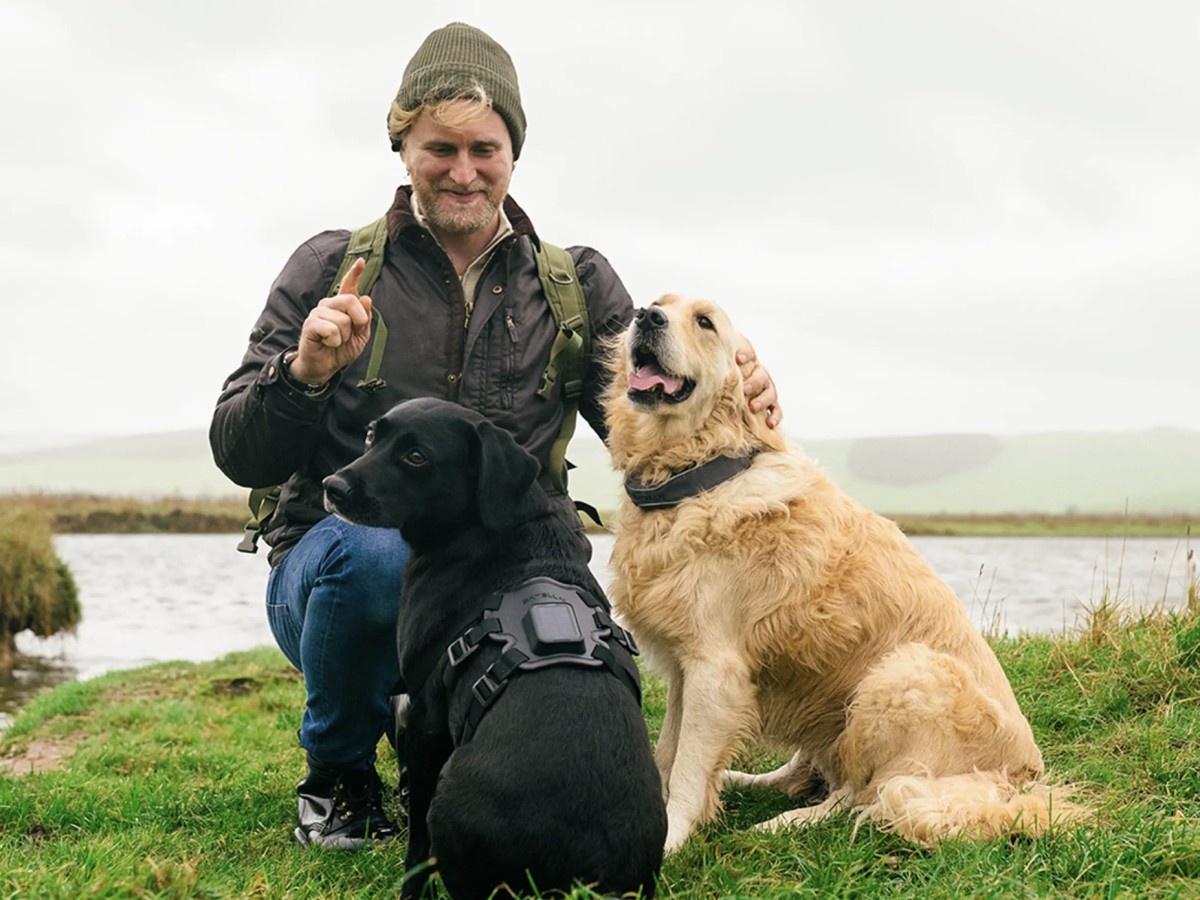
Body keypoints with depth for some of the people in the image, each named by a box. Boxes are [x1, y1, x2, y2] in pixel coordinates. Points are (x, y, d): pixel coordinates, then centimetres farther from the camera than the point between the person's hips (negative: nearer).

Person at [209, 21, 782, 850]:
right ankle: (336, 778, -6)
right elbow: (240, 457, -1)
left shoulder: (577, 285, 8)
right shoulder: (332, 269, 2)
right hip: (335, 572, -2)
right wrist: (304, 373, -22)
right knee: (376, 552, -37)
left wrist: (734, 401, -21)